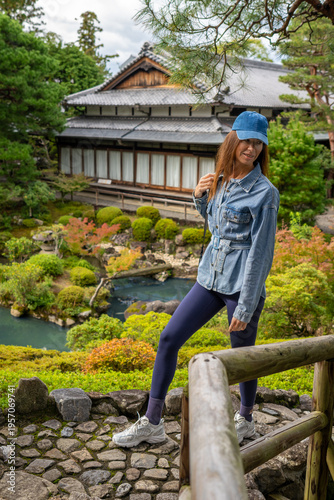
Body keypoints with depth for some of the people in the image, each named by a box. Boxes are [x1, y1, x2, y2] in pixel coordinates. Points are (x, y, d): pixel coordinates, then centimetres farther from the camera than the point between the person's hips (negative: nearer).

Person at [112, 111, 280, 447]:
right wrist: (199, 198, 4)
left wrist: (246, 306, -15)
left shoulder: (264, 192, -12)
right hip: (210, 277, 7)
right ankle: (152, 423, 16)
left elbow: (261, 251, -14)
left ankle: (245, 421, 38)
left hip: (243, 283, -7)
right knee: (169, 339, 4)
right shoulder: (221, 180, 7)